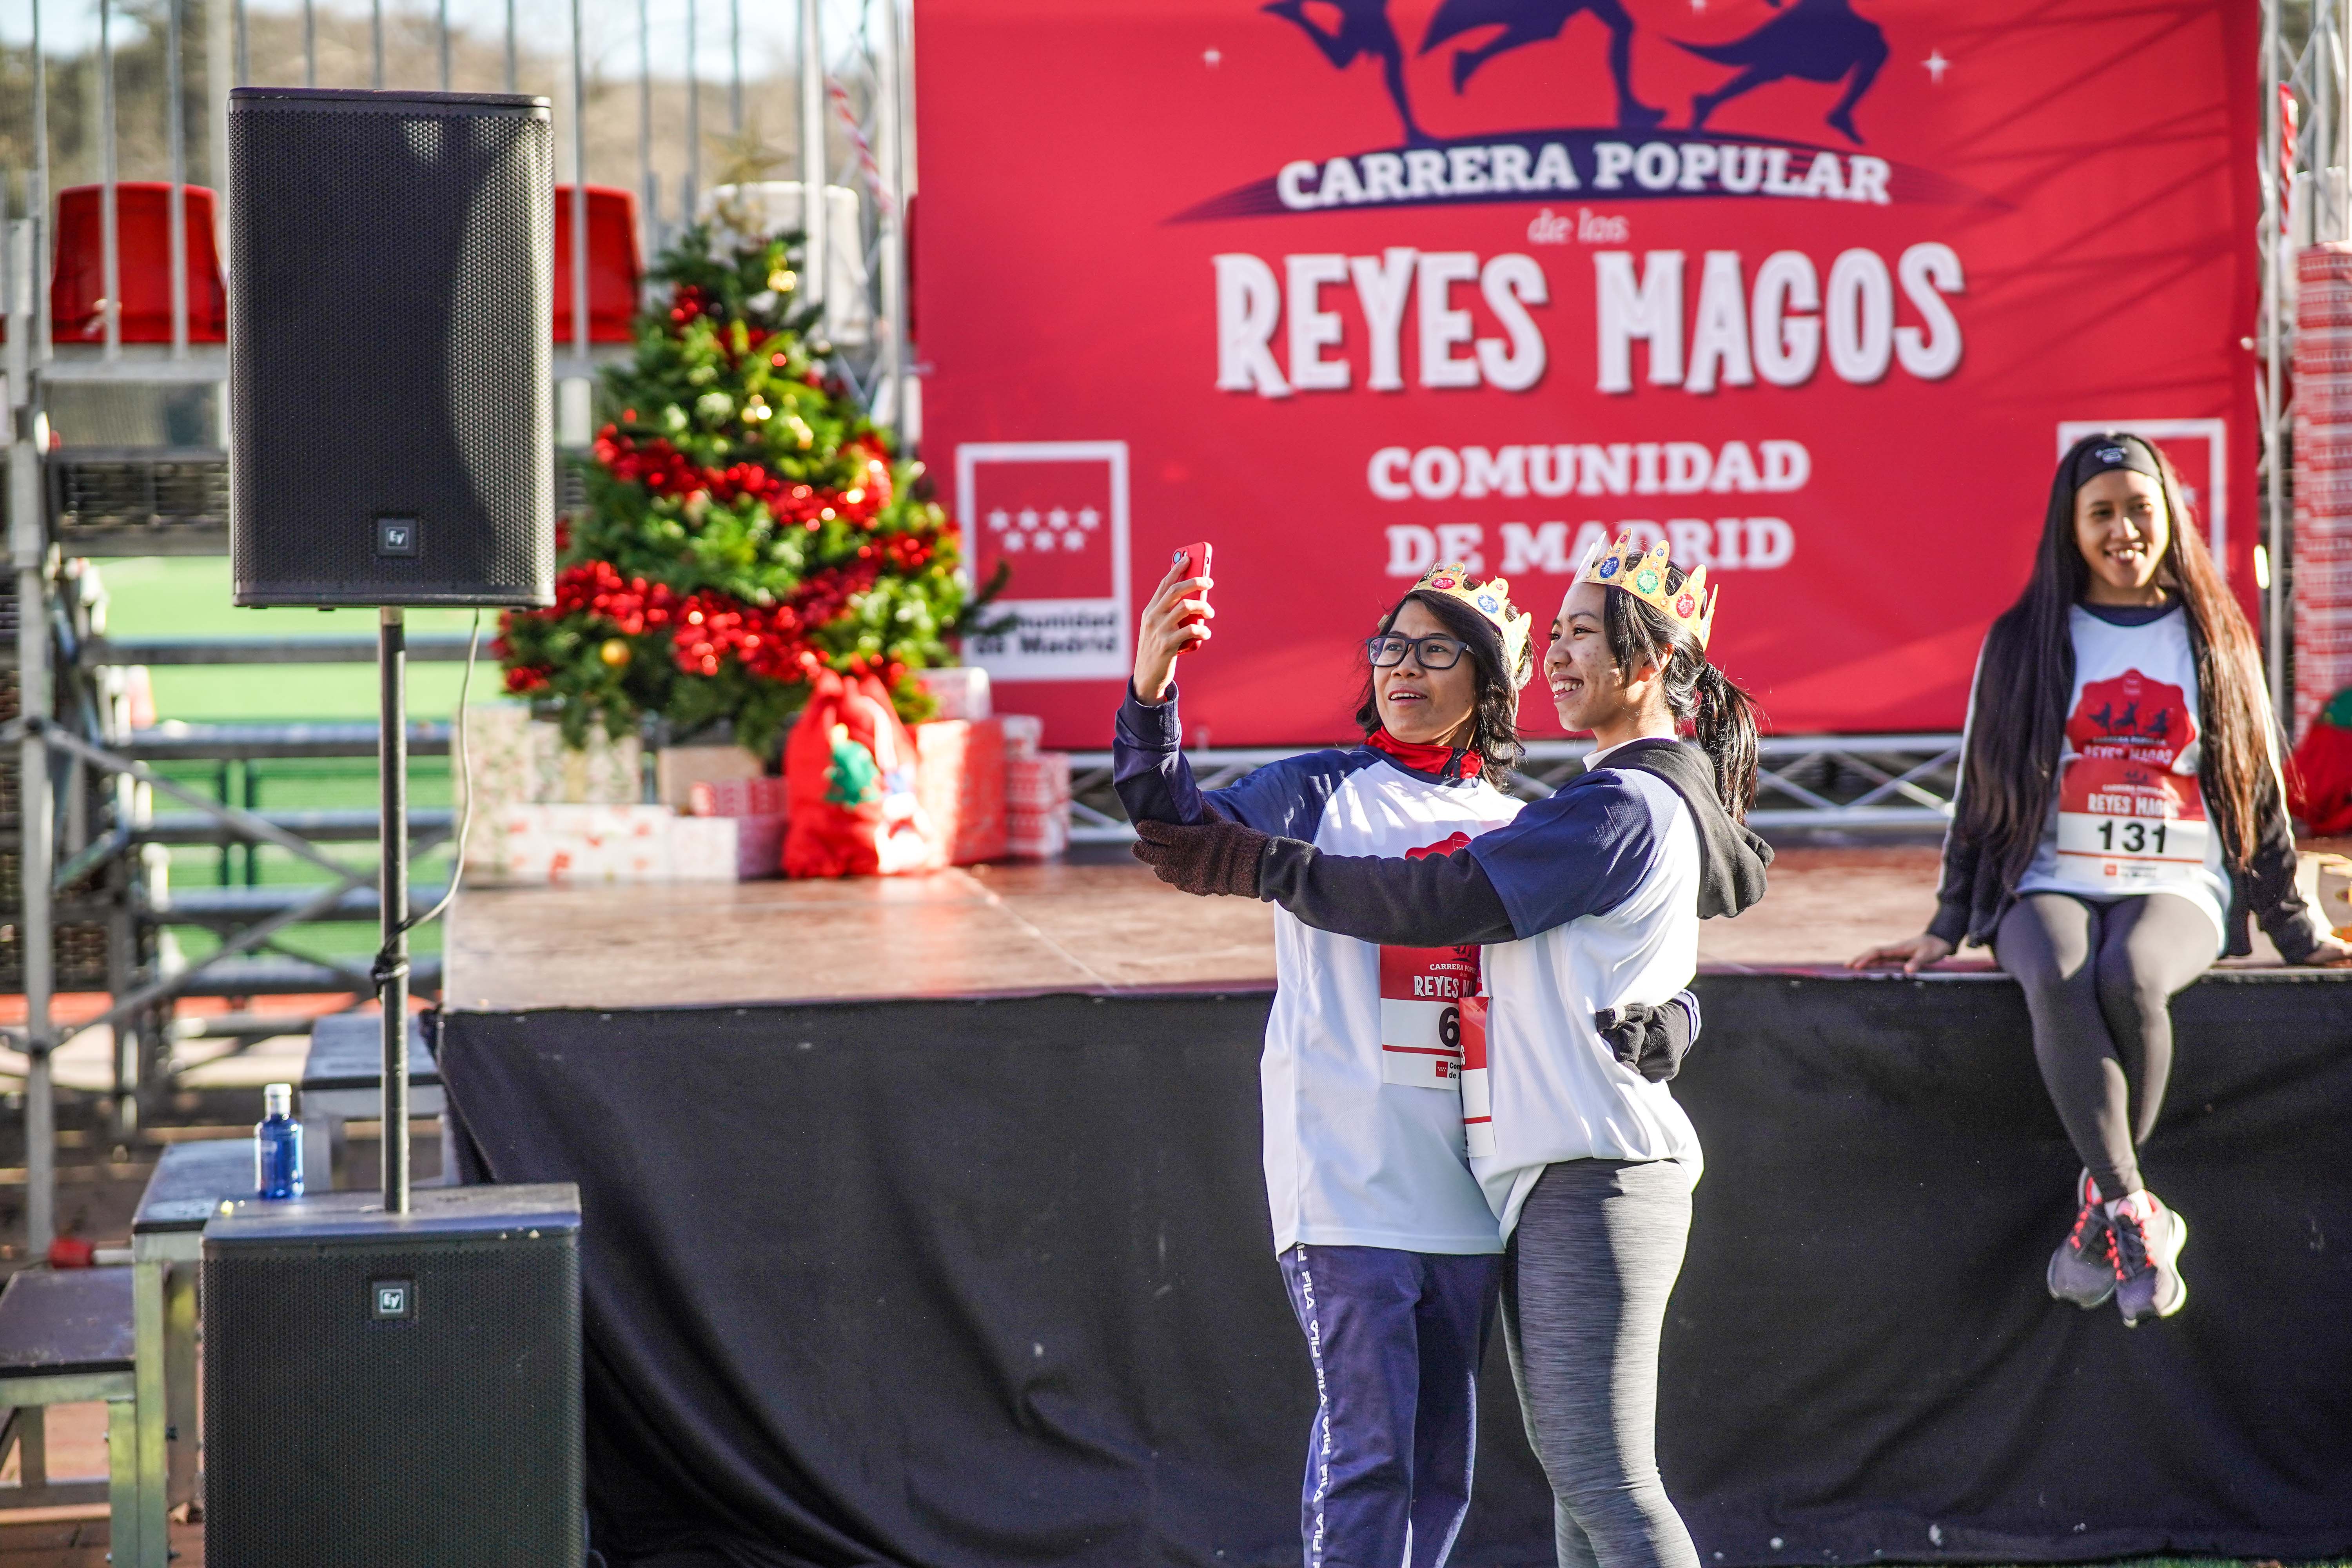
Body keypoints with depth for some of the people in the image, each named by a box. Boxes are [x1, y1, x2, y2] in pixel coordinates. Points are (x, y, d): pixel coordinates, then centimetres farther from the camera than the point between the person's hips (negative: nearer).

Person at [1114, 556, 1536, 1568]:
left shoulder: (1517, 830, 12)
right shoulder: (1319, 793, 1)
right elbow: (1182, 826, -16)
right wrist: (1151, 694, -32)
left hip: (1471, 1192, 5)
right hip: (1347, 1181, -5)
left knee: (1442, 1463, 12)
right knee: (1369, 1447, -11)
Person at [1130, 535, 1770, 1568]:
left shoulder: (1627, 806, -12)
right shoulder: (1647, 799, 19)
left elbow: (1446, 900, -15)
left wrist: (1259, 867, -8)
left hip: (1597, 1174, -11)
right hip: (1547, 1174, 11)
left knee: (1604, 1480, -12)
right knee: (1574, 1470, 12)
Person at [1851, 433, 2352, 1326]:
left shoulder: (2215, 641, 13)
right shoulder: (2024, 643, 11)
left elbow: (2261, 793, 17)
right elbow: (1981, 795, 14)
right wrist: (1945, 929, 9)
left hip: (2180, 889, 0)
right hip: (2051, 884, 0)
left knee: (2129, 976, -36)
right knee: (2057, 980, -36)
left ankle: (2102, 1208, -22)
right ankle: (2136, 1217, -37)